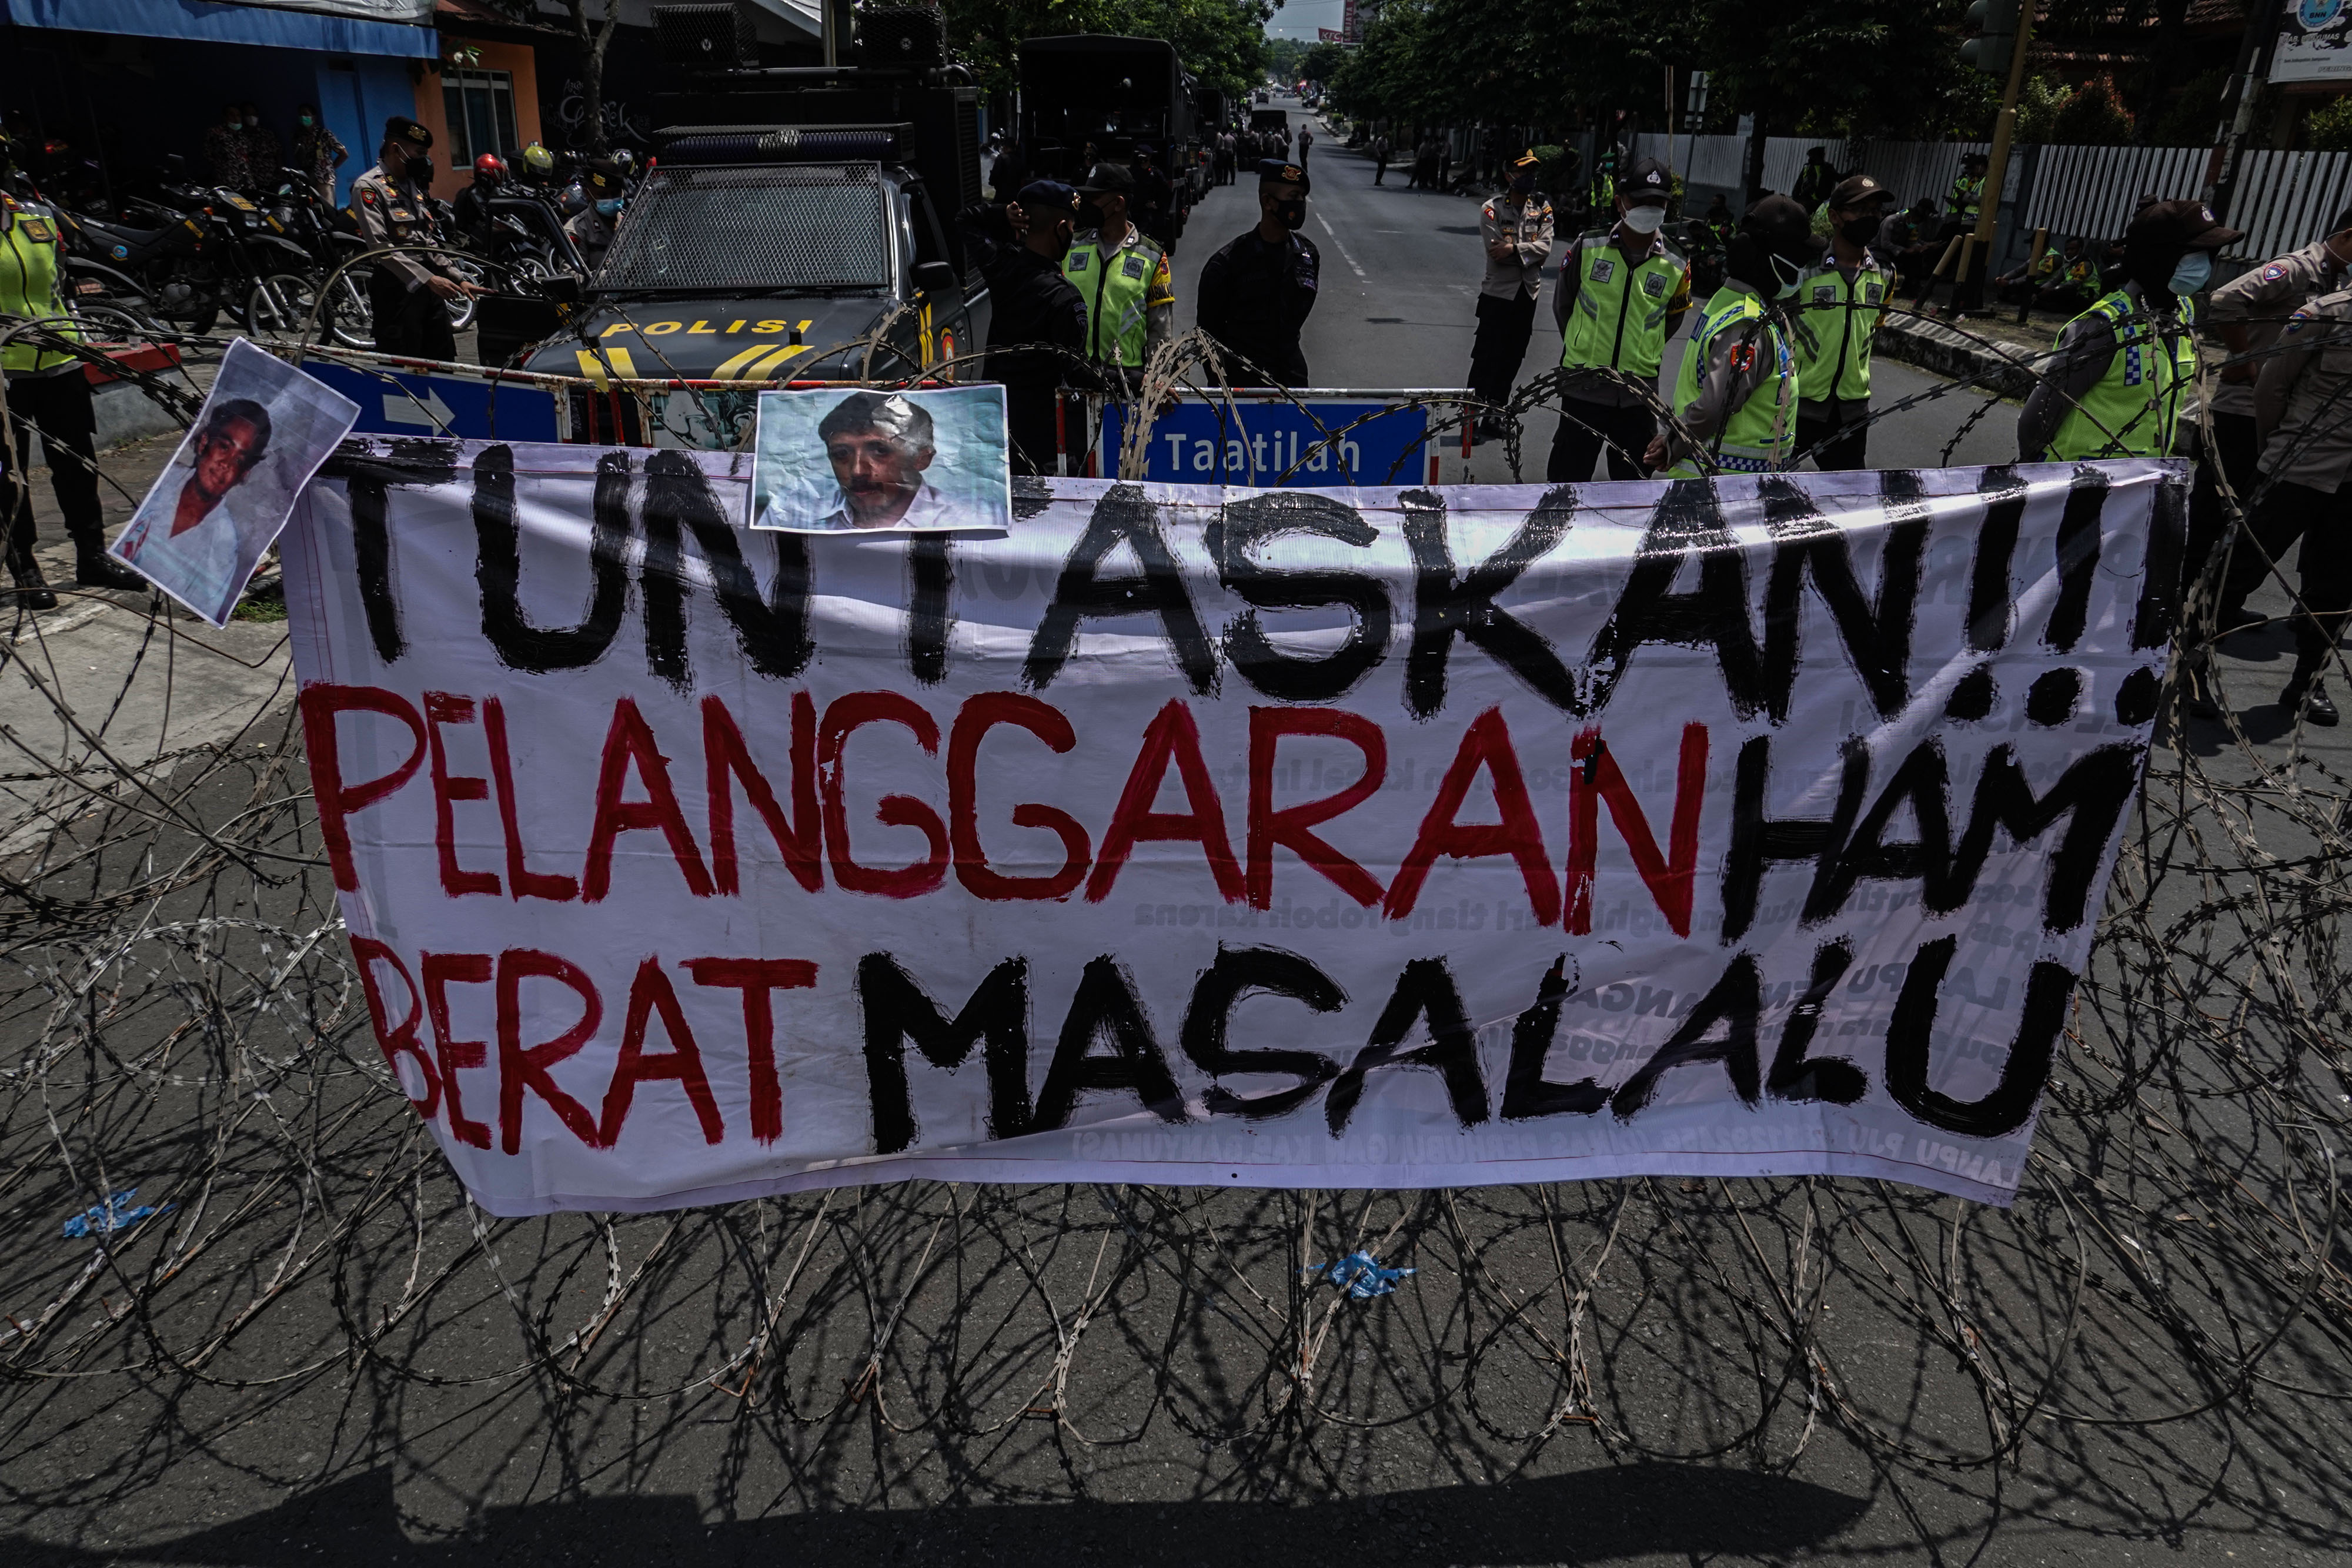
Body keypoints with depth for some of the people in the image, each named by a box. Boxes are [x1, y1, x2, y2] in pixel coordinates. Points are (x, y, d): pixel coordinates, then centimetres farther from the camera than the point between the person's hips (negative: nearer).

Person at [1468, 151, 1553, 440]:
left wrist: (1514, 248, -21)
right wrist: (1530, 252, -10)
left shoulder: (1542, 210, 6)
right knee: (1486, 357, -4)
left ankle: (1495, 416, 20)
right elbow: (1496, 251, -16)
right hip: (1497, 293, -4)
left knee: (1511, 360, 10)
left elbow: (1545, 248, -8)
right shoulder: (1492, 209, -5)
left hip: (1527, 294, 4)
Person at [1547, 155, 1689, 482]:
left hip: (1639, 394, 1)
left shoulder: (1676, 267, -1)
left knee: (1632, 482, 11)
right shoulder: (1588, 248, -4)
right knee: (1567, 479, 5)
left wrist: (1641, 355, 12)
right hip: (1583, 385, -1)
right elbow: (1562, 304, 10)